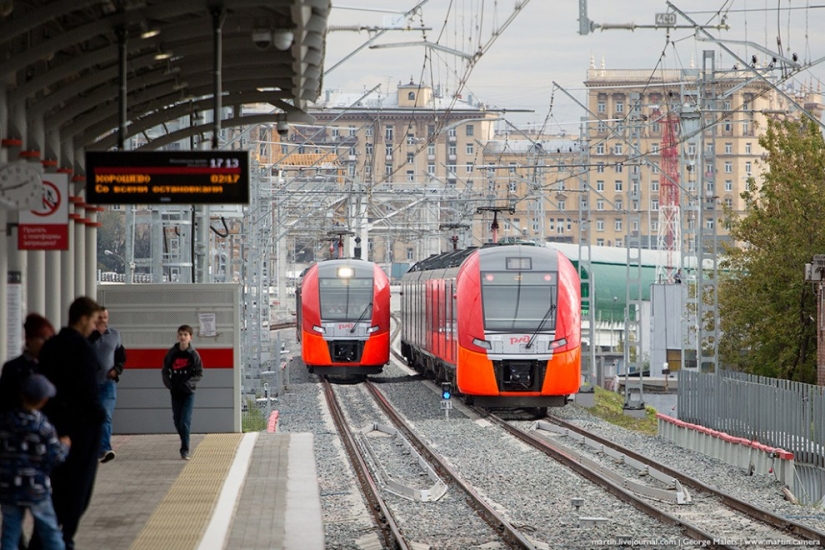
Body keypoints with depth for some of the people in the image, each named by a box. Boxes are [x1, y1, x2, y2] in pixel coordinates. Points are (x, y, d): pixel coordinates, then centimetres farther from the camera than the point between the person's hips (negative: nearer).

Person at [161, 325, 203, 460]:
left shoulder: (193, 354, -5)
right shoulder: (171, 353, 1)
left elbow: (199, 374, -3)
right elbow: (165, 371, 8)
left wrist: (188, 383, -15)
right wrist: (169, 384, -7)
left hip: (188, 392, -3)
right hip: (175, 392, 3)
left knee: (185, 421, -11)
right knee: (177, 420, 9)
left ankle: (185, 450, -8)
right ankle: (184, 443, 27)